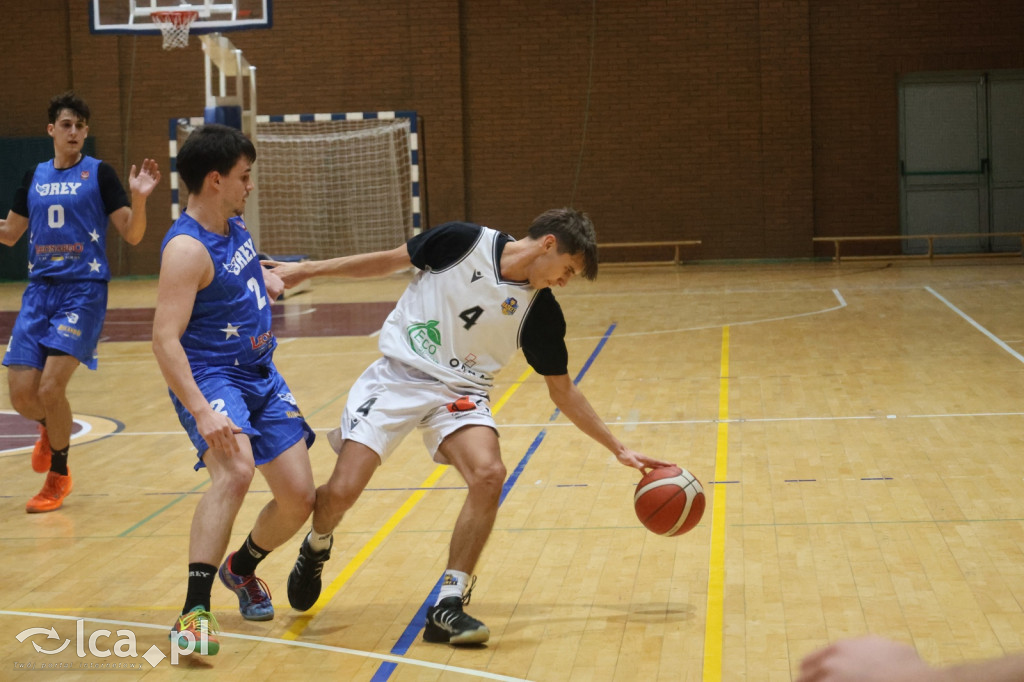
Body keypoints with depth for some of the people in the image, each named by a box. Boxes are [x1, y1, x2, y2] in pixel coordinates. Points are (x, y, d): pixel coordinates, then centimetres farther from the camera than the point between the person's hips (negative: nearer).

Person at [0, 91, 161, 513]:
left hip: (84, 289, -4)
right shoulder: (34, 177, 13)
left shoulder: (99, 173, 0)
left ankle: (59, 475, 7)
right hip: (39, 289, 4)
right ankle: (51, 429, 36)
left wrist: (139, 198, -20)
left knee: (51, 387, -15)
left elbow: (132, 236, -3)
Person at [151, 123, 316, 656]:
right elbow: (165, 338, -29)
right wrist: (202, 412, -38)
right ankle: (194, 612, -35)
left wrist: (267, 280, 17)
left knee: (299, 498, 5)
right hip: (211, 377, -8)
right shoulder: (187, 248, -20)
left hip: (260, 374, 8)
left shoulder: (232, 224, 6)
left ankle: (241, 567, 35)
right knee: (234, 470, -35)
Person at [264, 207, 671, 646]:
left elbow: (563, 392, 6)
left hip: (460, 392, 2)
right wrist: (307, 270, 2)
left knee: (488, 474, -27)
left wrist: (618, 450, 4)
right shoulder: (463, 243, -12)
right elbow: (388, 262, 1)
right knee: (341, 492, -13)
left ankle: (449, 606, -15)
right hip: (398, 375, -2)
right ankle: (317, 545, 25)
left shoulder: (541, 314, -4)